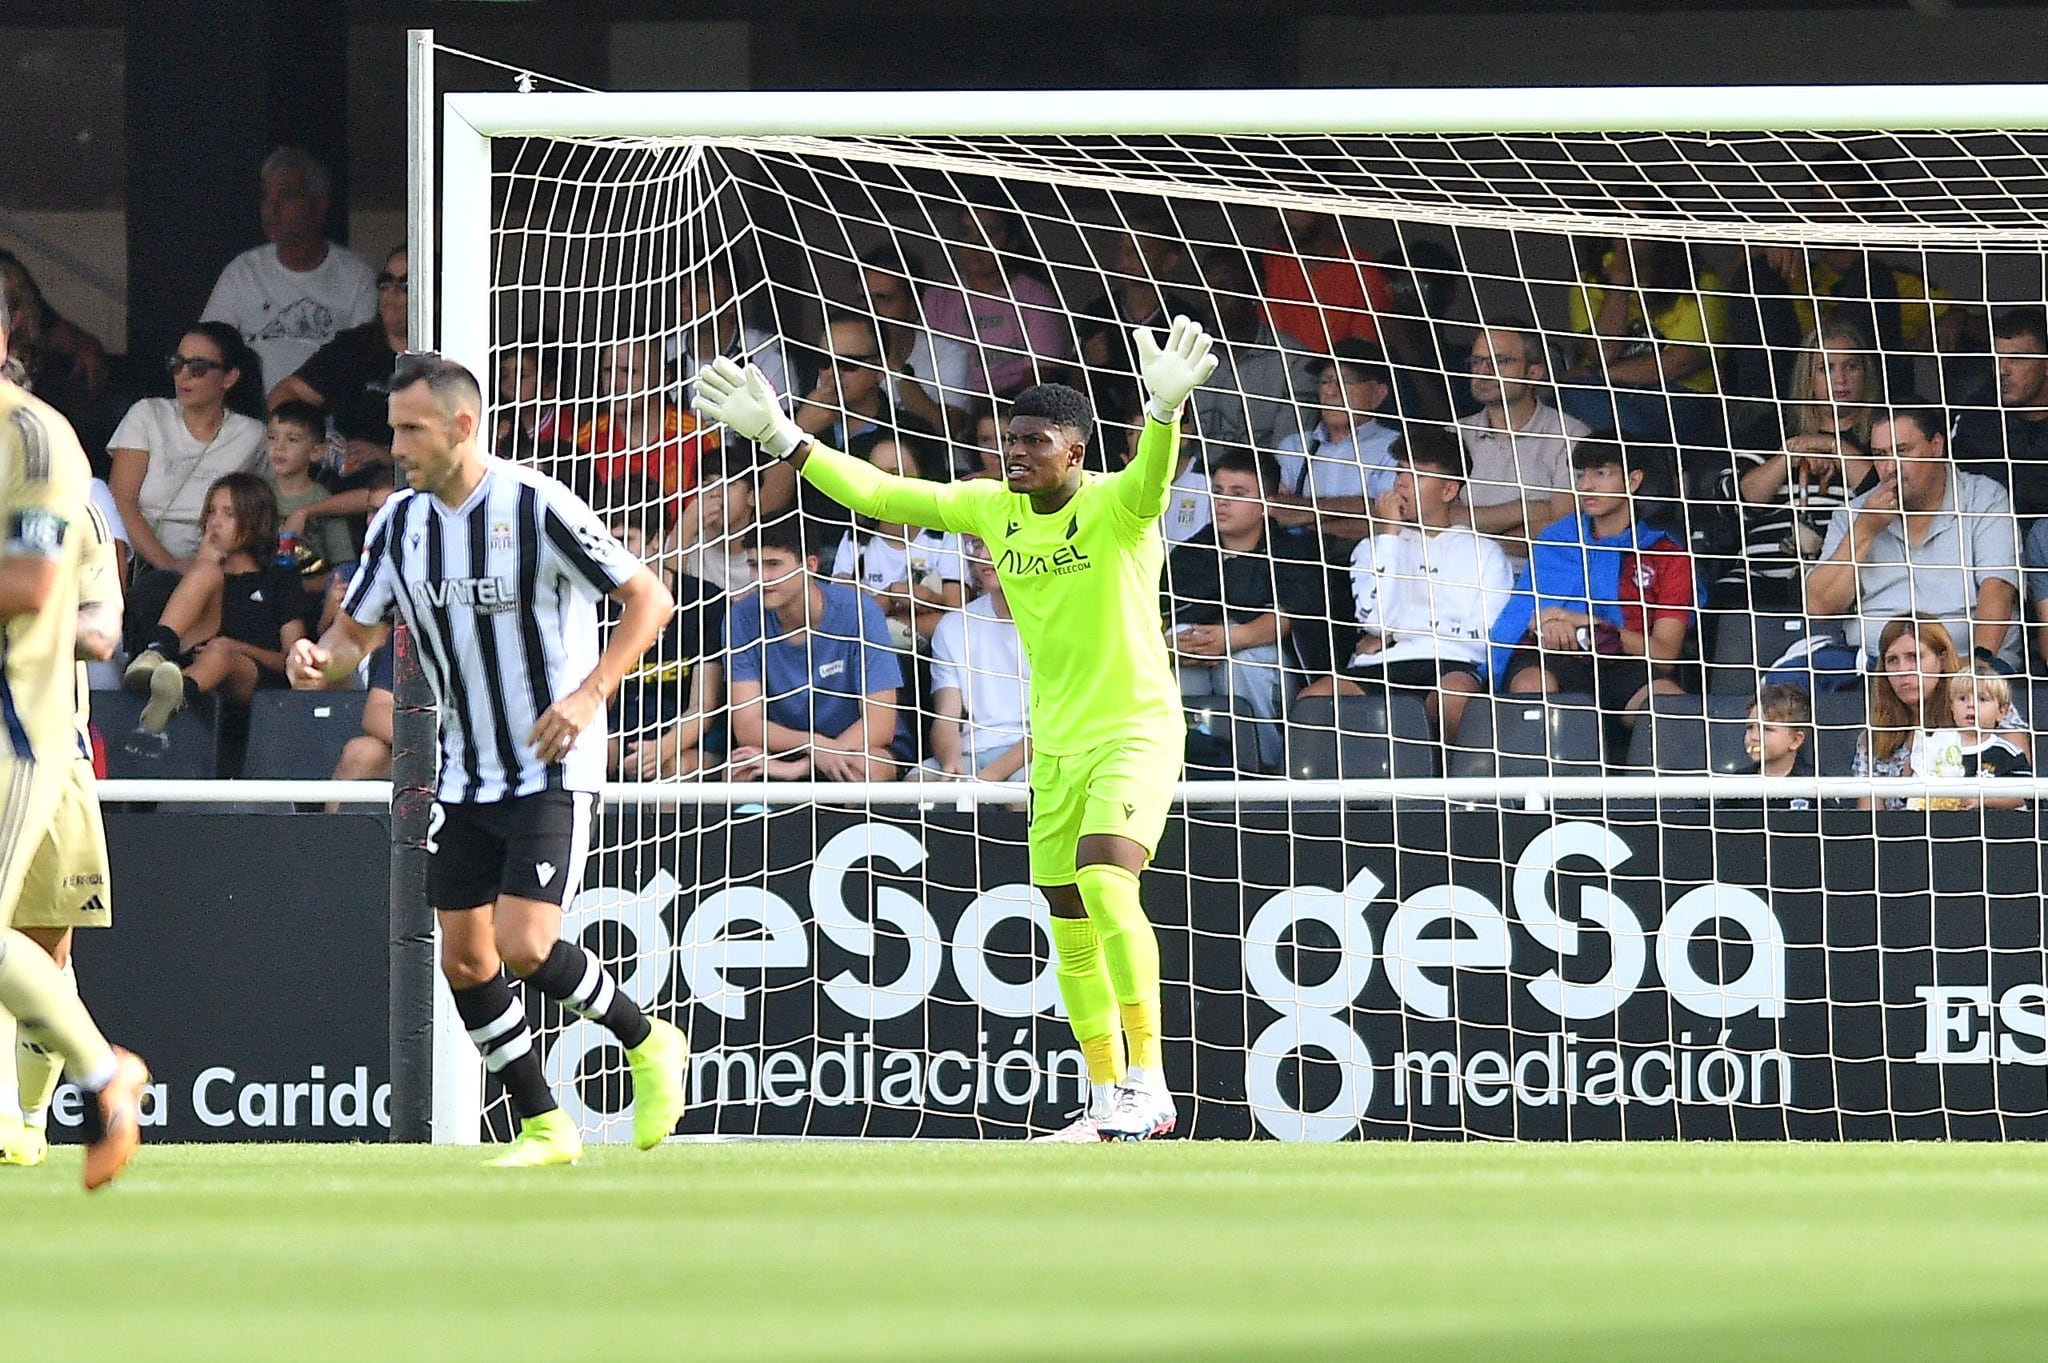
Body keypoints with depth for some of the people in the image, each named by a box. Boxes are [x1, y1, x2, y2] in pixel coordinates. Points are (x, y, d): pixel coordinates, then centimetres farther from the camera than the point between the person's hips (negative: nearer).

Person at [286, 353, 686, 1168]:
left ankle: (648, 1045, 7)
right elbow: (357, 630, 12)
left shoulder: (536, 507, -15)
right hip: (465, 778, 7)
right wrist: (321, 661, -12)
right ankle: (544, 1127, 14)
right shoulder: (400, 522, 3)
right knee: (465, 957, 2)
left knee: (524, 946, -18)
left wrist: (589, 694, -25)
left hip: (552, 768, -7)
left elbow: (649, 598, -13)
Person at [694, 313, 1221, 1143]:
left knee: (1105, 881, -26)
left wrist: (1165, 408, -59)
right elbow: (879, 494, 7)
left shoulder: (1113, 507, -16)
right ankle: (1107, 1100, 18)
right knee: (1071, 929, 8)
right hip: (1055, 741, 7)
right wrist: (780, 437, 2)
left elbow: (1149, 481, -39)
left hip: (1137, 728, -7)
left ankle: (1147, 1086, -24)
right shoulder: (992, 508, 3)